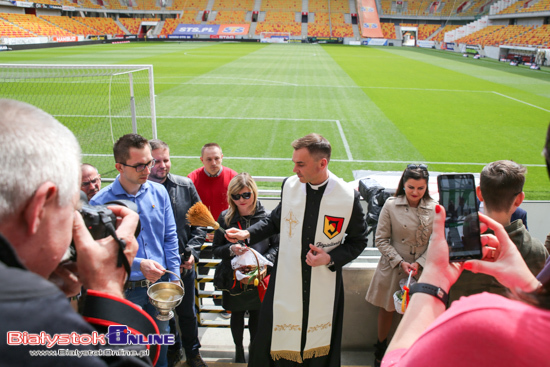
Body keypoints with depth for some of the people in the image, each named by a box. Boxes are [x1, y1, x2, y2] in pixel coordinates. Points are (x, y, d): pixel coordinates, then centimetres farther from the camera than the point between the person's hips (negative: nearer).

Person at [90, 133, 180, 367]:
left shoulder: (158, 192, -3)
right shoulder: (100, 202, -14)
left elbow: (170, 237, 2)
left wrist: (174, 277, 0)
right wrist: (138, 264, -24)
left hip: (160, 283, 3)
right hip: (125, 289, -3)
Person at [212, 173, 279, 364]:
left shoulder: (266, 216, -11)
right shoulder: (225, 217, -8)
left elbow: (277, 245, -2)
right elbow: (215, 249, -2)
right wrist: (231, 249, -22)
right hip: (233, 278, 1)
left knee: (256, 315, 17)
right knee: (237, 314, 19)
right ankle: (239, 349, 43)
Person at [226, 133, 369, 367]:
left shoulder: (348, 197, -13)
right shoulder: (290, 185, -5)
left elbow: (358, 241, -1)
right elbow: (276, 221, 11)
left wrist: (331, 258, -14)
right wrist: (247, 234, -1)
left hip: (324, 285, -1)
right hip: (286, 281, 2)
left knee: (318, 344, 15)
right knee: (277, 342, 9)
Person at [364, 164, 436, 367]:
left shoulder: (434, 209, -7)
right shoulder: (391, 205, -10)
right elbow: (381, 240, -7)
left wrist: (419, 263, -12)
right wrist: (400, 262, -13)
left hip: (422, 270, 1)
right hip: (393, 269, 0)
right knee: (387, 309, 16)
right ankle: (381, 348, 39)